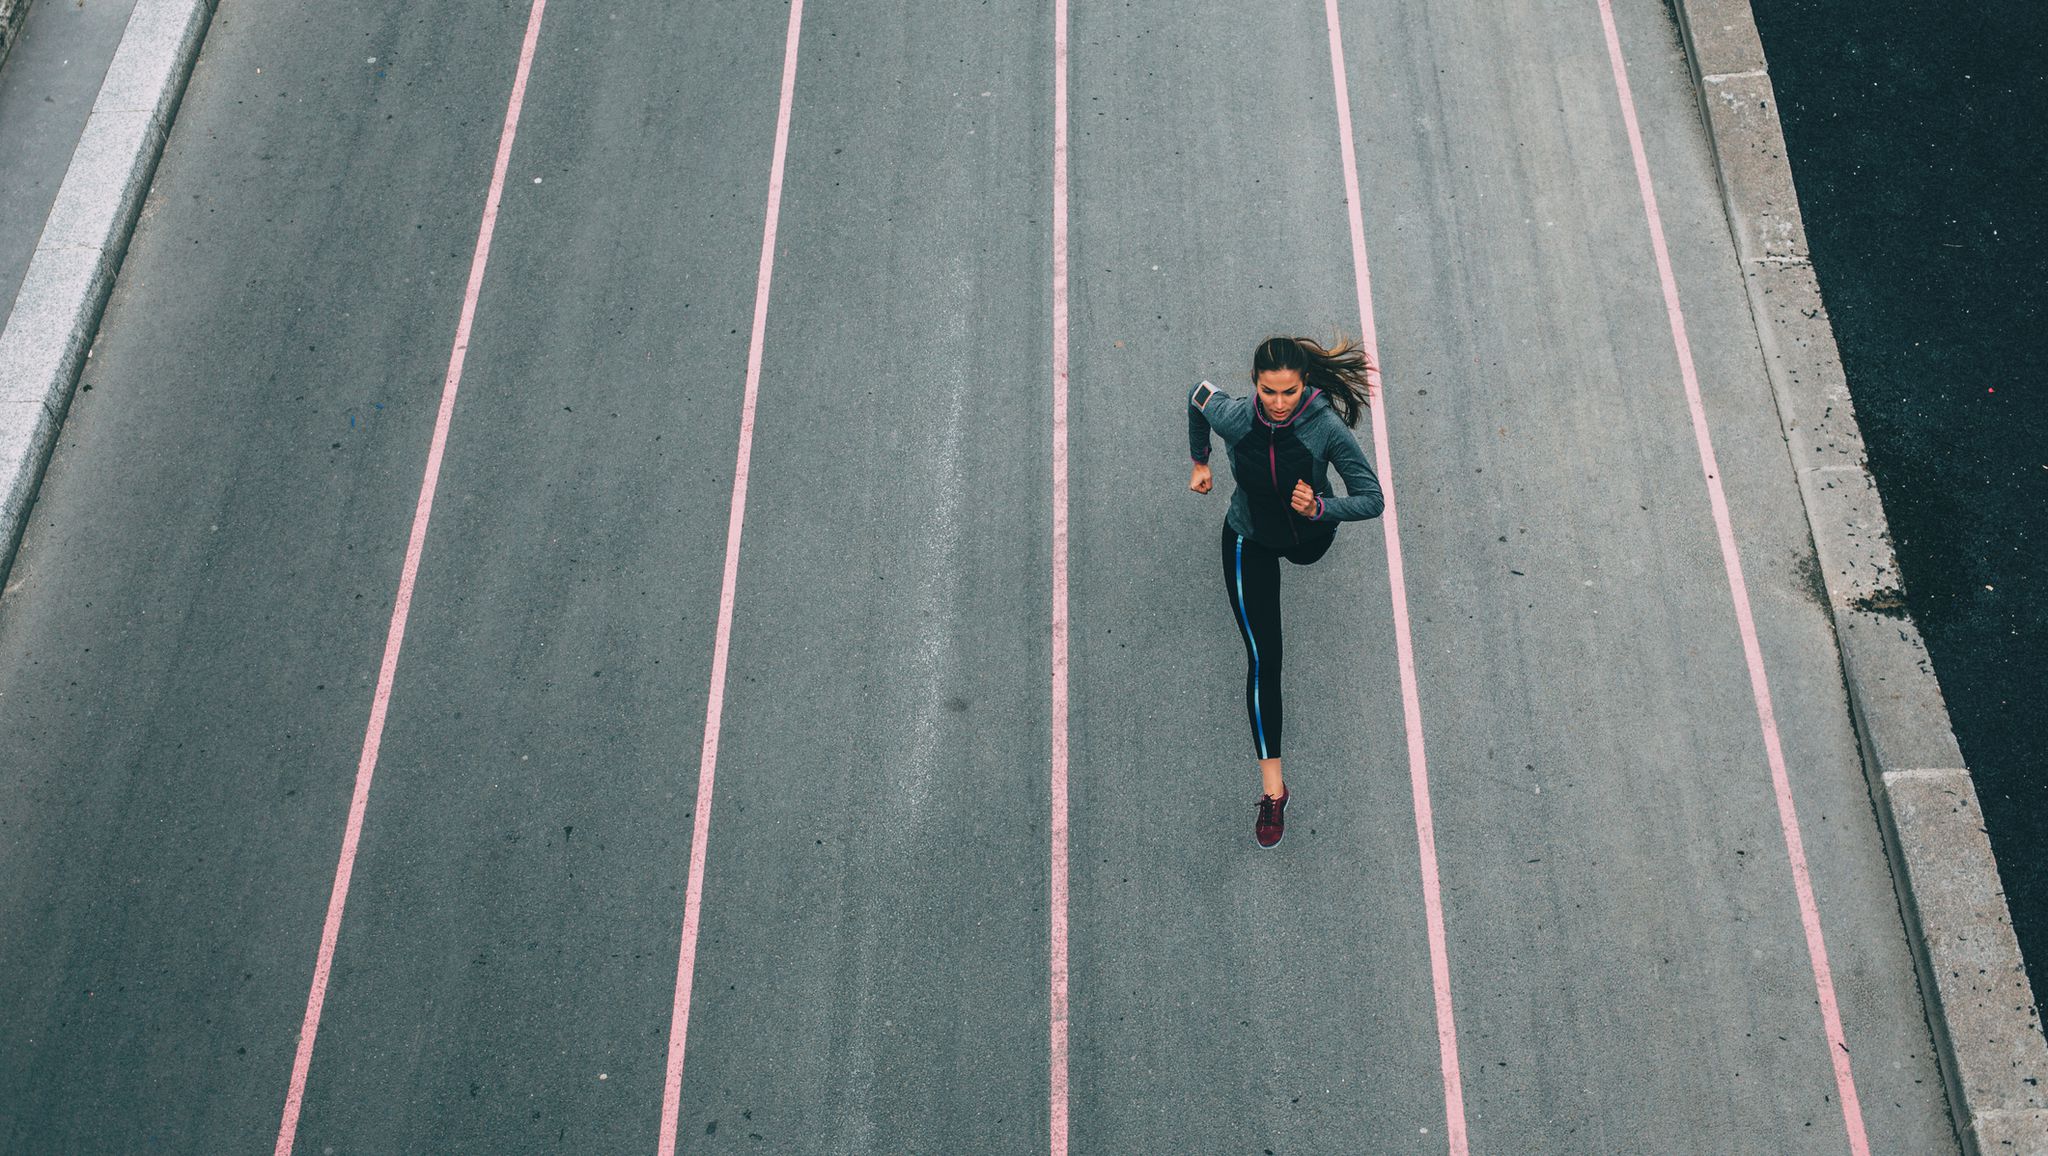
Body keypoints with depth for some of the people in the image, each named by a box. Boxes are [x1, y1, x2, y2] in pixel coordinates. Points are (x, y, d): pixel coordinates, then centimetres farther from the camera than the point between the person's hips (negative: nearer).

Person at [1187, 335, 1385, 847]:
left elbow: (1373, 500, -26)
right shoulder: (1232, 418, -29)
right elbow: (1197, 394, -4)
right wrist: (1200, 462, 7)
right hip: (1249, 543, 0)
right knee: (1263, 658, -6)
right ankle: (1272, 785, 0)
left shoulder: (1327, 427, -32)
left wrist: (1320, 509, -44)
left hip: (1309, 537, 0)